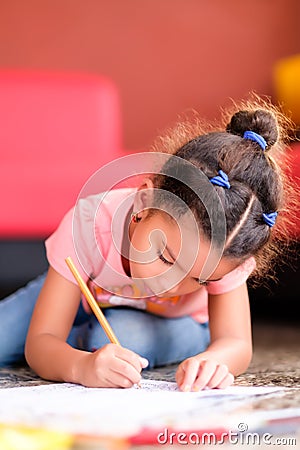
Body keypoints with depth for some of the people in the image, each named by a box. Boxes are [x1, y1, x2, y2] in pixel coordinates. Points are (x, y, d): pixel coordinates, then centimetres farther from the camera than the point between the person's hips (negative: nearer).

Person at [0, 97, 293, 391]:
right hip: (84, 295, 0)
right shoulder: (89, 224, -40)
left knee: (119, 336, -33)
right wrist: (80, 365, -64)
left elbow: (236, 343, -36)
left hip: (173, 322, 0)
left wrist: (213, 360, -62)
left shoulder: (224, 255, -36)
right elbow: (39, 343, -40)